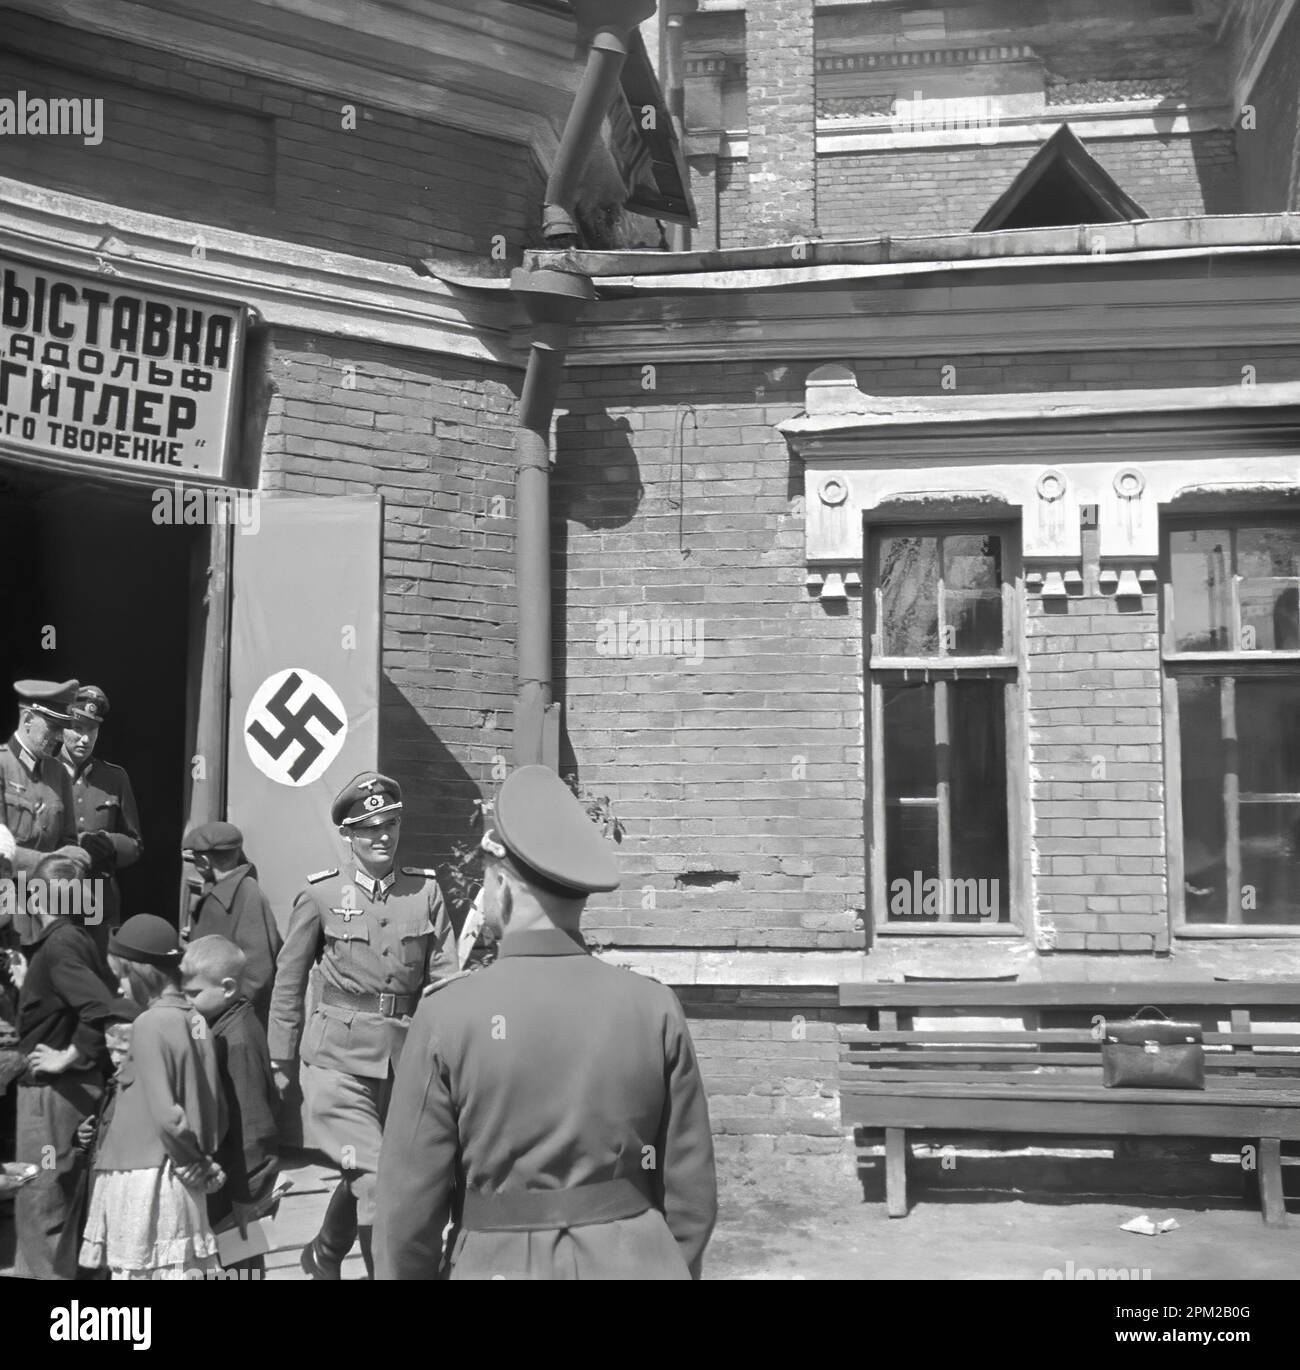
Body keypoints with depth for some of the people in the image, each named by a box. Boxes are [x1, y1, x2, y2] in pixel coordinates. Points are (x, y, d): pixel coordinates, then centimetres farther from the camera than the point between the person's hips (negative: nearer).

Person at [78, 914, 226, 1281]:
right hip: (180, 1180, 7)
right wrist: (201, 1160, 11)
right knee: (187, 1269, 11)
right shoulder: (194, 1020, 7)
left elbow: (165, 1112, -19)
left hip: (144, 1178, -7)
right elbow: (216, 1109, 10)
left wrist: (196, 1163, -7)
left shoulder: (150, 1023, -15)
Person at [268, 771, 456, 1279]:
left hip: (404, 1060, 3)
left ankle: (323, 1256, 48)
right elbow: (289, 982, 5)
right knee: (375, 1181, -13)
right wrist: (280, 1062, 7)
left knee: (362, 1178, 20)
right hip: (339, 1058, -3)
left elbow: (444, 977, -1)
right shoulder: (321, 894, -3)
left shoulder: (425, 890, 1)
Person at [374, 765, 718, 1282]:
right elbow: (691, 1191, 0)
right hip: (639, 1262, 2)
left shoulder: (447, 1019, -12)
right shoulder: (656, 1010, -6)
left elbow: (409, 1203, -7)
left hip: (505, 1264, -1)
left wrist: (402, 1272, 8)